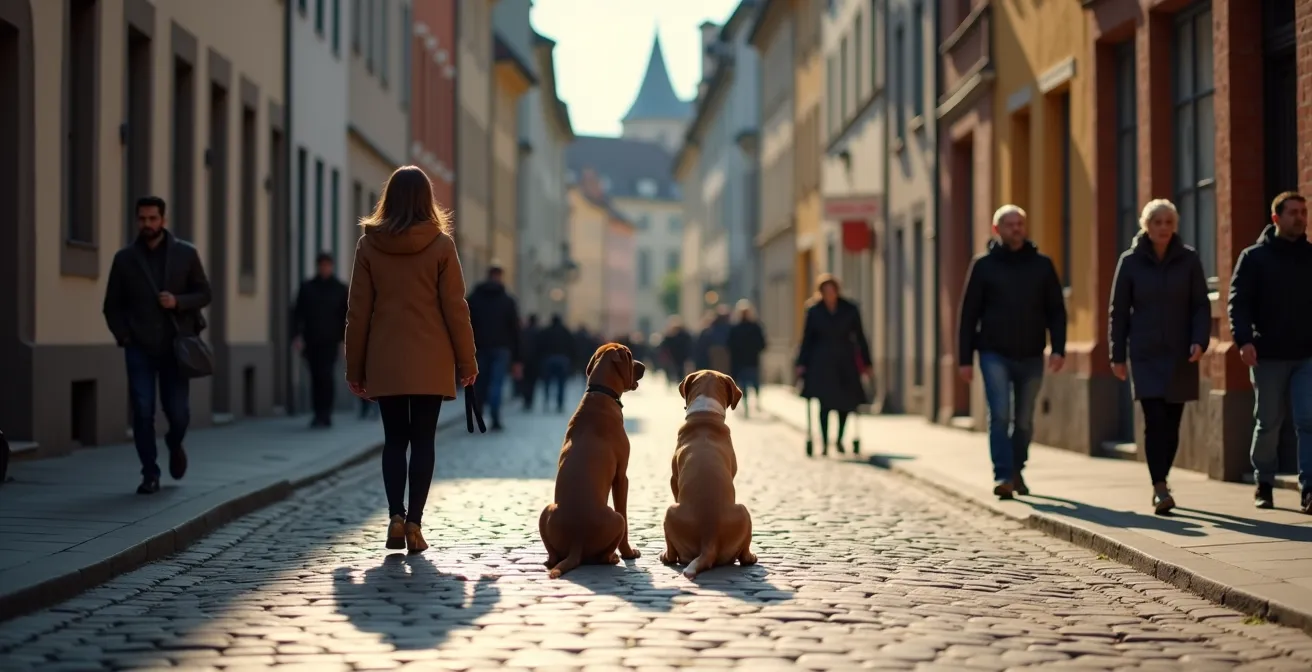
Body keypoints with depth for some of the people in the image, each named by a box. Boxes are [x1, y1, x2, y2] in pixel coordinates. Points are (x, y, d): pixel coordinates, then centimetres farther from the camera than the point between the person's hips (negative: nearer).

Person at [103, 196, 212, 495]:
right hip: (140, 347, 0)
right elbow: (112, 305, 8)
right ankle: (150, 474, 6)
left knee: (178, 411, -1)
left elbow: (204, 293, 5)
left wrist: (178, 301, -14)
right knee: (142, 412, -5)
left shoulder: (185, 253, 2)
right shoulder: (125, 258, 3)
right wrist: (124, 337, -5)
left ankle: (175, 444, 33)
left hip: (176, 345, 0)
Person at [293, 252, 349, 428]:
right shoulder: (306, 288, 9)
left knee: (326, 375, -15)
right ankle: (319, 415, 10)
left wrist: (345, 339, 0)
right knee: (315, 377, 4)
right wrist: (296, 336, -6)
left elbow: (346, 316, 8)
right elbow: (297, 314, 6)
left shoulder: (340, 289, 8)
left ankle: (325, 414, -17)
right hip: (311, 341, 2)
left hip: (330, 341, -2)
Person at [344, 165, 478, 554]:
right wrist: (467, 361, 5)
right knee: (422, 441, 3)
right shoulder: (441, 245, -4)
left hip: (385, 363, 1)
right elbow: (455, 308, -3)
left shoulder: (369, 245, 0)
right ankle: (414, 523, -3)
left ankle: (396, 517, -3)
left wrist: (354, 367, 9)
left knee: (394, 439, 11)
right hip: (430, 362, -1)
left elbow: (358, 312, 2)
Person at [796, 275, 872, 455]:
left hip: (845, 362, 1)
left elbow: (860, 337, 6)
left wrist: (866, 363, 5)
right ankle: (824, 443, 2)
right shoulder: (814, 311, 0)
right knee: (825, 404, -5)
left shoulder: (850, 310, 2)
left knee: (847, 403, 3)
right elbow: (807, 339, 4)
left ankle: (839, 439, 23)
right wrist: (802, 364, -1)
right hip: (822, 363, -1)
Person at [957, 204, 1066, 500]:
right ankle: (1003, 476, -15)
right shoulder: (983, 265, 1)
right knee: (1000, 415, -14)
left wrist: (1058, 348, -6)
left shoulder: (1042, 265, 6)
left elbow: (1056, 310, 7)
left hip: (1031, 356, 2)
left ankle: (1016, 470, 29)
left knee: (1024, 421, 10)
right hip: (994, 354, -2)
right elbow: (969, 314, 1)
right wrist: (965, 358, -3)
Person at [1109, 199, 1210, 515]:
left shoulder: (1188, 260, 1)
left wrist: (1200, 340, -13)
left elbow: (1201, 305, 2)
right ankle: (1160, 489, -15)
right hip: (1146, 355, -1)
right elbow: (1118, 311, 3)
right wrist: (1117, 355, 2)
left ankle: (1160, 484, 22)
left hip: (1180, 355, 2)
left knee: (1172, 423, 7)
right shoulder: (1131, 261, -1)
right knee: (1155, 421, -12)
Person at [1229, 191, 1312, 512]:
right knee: (1268, 424, 7)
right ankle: (1264, 485, 22)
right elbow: (1238, 303, -6)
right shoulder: (1254, 258, 0)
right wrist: (1244, 340, -21)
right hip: (1268, 356, -2)